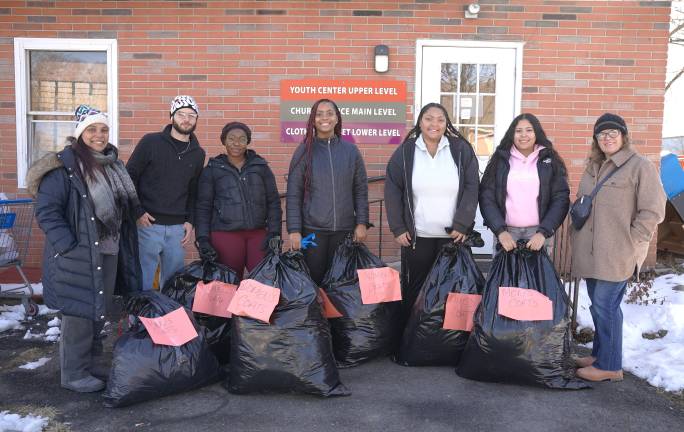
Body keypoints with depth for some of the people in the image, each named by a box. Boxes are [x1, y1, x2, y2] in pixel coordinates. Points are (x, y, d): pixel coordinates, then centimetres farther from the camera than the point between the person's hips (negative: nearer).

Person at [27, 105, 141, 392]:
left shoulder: (113, 165, 11)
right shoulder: (64, 167, -13)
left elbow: (125, 208, 20)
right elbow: (46, 212, -16)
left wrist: (123, 244, 15)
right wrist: (69, 246, -20)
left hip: (108, 254, 8)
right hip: (77, 257, -8)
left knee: (99, 313, 16)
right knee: (80, 314, 0)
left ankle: (93, 367, 31)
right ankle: (74, 374, 16)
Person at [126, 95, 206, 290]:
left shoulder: (198, 153, 11)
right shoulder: (151, 142, -2)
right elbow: (129, 177, -2)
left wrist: (190, 221, 5)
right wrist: (138, 212, -8)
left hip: (178, 227, 4)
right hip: (147, 223, -4)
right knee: (143, 281, 0)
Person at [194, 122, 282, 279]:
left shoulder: (261, 166, 11)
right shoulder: (212, 170, 9)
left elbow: (273, 201, 9)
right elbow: (203, 207, 7)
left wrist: (274, 233, 0)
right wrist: (202, 239, -2)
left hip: (258, 233, 1)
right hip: (225, 235, -1)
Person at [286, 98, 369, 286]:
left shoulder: (351, 151, 5)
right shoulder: (304, 151, 0)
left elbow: (360, 190, 7)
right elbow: (293, 194, -2)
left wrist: (362, 223, 0)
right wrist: (294, 230, -7)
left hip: (344, 229, 2)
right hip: (312, 229, -1)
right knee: (314, 278, 3)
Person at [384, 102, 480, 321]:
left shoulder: (462, 149, 1)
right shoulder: (405, 152, 2)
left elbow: (472, 188, -1)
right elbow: (392, 190, 2)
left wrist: (462, 225, -8)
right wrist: (398, 228, -4)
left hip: (453, 235, 0)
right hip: (416, 236, 0)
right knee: (414, 288, 7)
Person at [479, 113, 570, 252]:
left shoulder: (550, 161, 5)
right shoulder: (500, 160, 5)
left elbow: (560, 198, 0)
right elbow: (487, 197, -1)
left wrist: (543, 232, -11)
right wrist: (500, 231, -12)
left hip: (538, 233, 0)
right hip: (506, 232, 0)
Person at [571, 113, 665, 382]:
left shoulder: (640, 166, -8)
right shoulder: (593, 167, 15)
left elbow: (653, 211, -11)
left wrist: (631, 241, -13)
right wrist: (578, 235, 15)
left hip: (617, 255, -7)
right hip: (591, 252, 7)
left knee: (605, 306, -3)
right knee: (597, 305, 15)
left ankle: (609, 365, 9)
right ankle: (599, 353, 28)